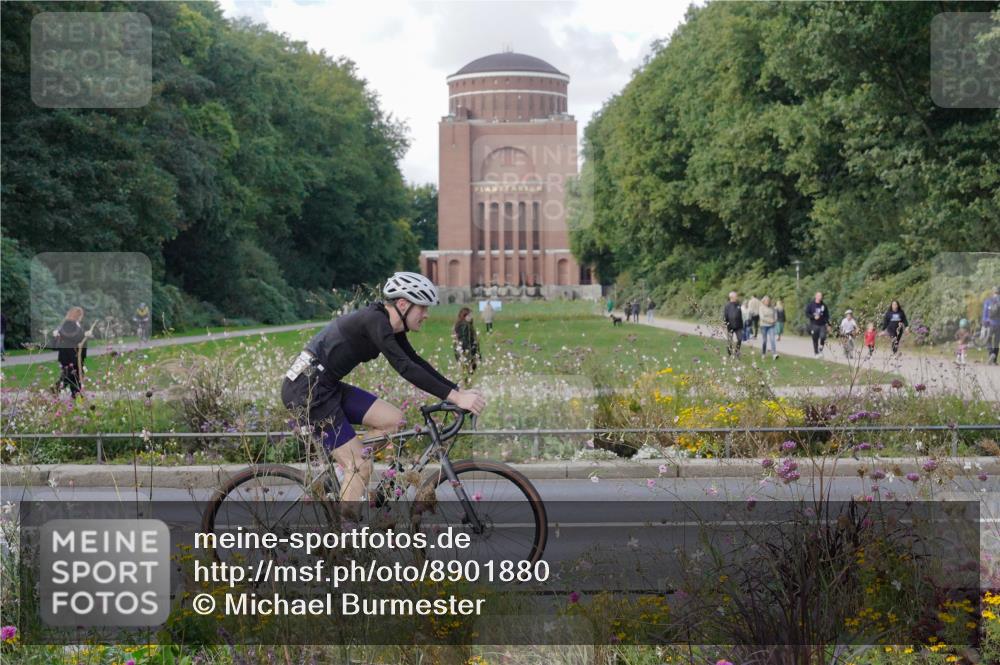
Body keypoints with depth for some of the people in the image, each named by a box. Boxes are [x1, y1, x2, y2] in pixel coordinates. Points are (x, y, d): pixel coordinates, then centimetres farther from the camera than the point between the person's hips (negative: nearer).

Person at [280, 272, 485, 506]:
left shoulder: (390, 326, 9)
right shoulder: (374, 321, -19)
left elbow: (416, 362, 15)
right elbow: (405, 368, -27)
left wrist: (458, 390, 6)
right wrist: (455, 397, -29)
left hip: (326, 387, 9)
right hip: (307, 388, -9)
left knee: (393, 419, 3)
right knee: (360, 465, -8)